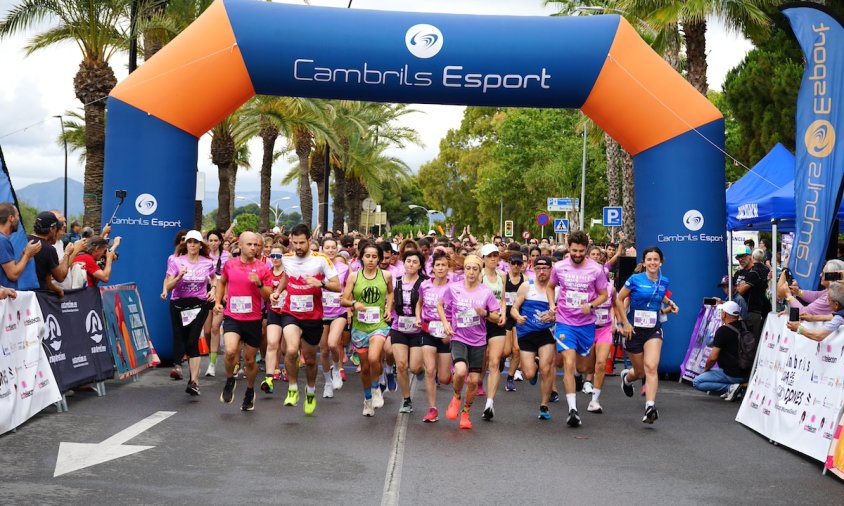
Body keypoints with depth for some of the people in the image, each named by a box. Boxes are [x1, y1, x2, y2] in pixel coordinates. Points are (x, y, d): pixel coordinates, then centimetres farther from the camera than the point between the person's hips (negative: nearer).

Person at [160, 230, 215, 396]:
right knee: (179, 339, 5)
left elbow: (213, 278, 23)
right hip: (178, 305, 1)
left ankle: (194, 381, -13)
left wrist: (213, 289, 3)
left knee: (192, 341, -11)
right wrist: (179, 276, -24)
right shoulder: (176, 261, -2)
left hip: (199, 304, -1)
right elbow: (168, 286, -7)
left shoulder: (207, 263, 2)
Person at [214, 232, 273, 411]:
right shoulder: (229, 265, 2)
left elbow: (269, 296, -3)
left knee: (250, 359, 10)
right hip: (232, 317, 0)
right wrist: (217, 301, 12)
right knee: (230, 351, -24)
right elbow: (222, 282, 22)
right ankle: (230, 381, 5)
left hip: (253, 320, 0)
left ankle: (250, 391, 35)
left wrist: (259, 284, -20)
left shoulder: (262, 268, -4)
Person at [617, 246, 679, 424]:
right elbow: (619, 299, -2)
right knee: (640, 371, 9)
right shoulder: (635, 280, -8)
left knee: (651, 367, -19)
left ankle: (650, 407, -22)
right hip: (634, 330, -2)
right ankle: (627, 377, 46)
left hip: (654, 330, 2)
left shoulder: (663, 282, 4)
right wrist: (625, 323, -8)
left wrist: (669, 306, 6)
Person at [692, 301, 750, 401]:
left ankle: (730, 387, -11)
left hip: (733, 375, -8)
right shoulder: (744, 326, 4)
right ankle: (733, 388, 13)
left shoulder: (723, 330, -17)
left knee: (697, 382, -3)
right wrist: (721, 303, 40)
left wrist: (706, 369, 3)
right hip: (746, 374, 8)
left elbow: (713, 357, -18)